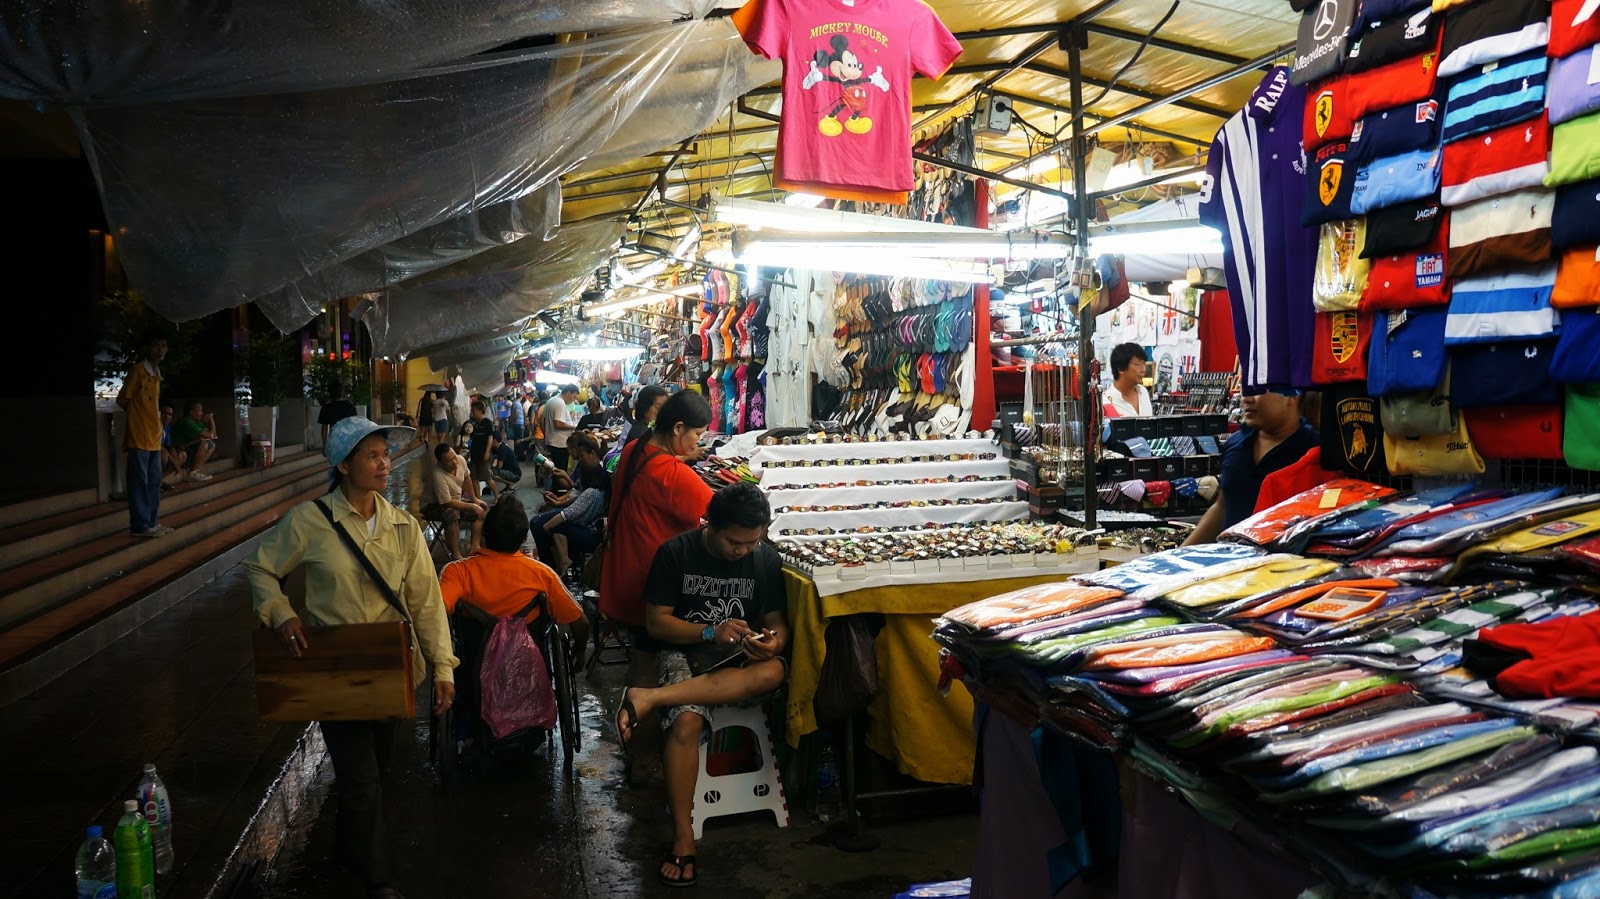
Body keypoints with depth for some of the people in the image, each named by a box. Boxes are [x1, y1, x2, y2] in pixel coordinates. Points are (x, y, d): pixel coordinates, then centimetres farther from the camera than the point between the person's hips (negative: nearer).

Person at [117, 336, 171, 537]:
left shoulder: (157, 374, 16)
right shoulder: (138, 369, -8)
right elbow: (122, 400, -7)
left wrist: (157, 416, 8)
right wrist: (138, 415, 4)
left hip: (154, 437, 8)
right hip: (138, 436, -8)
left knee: (154, 482, 11)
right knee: (140, 482, -5)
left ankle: (151, 522, 17)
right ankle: (140, 525, -3)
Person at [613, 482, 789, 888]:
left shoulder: (767, 559, -1)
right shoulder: (675, 553, -8)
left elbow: (777, 622, 5)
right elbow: (655, 623, -7)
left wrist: (774, 641, -20)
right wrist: (710, 632, -22)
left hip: (740, 659, 2)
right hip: (685, 653, -2)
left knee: (774, 672, -35)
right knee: (686, 722, -34)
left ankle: (649, 697, -35)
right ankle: (683, 836, -21)